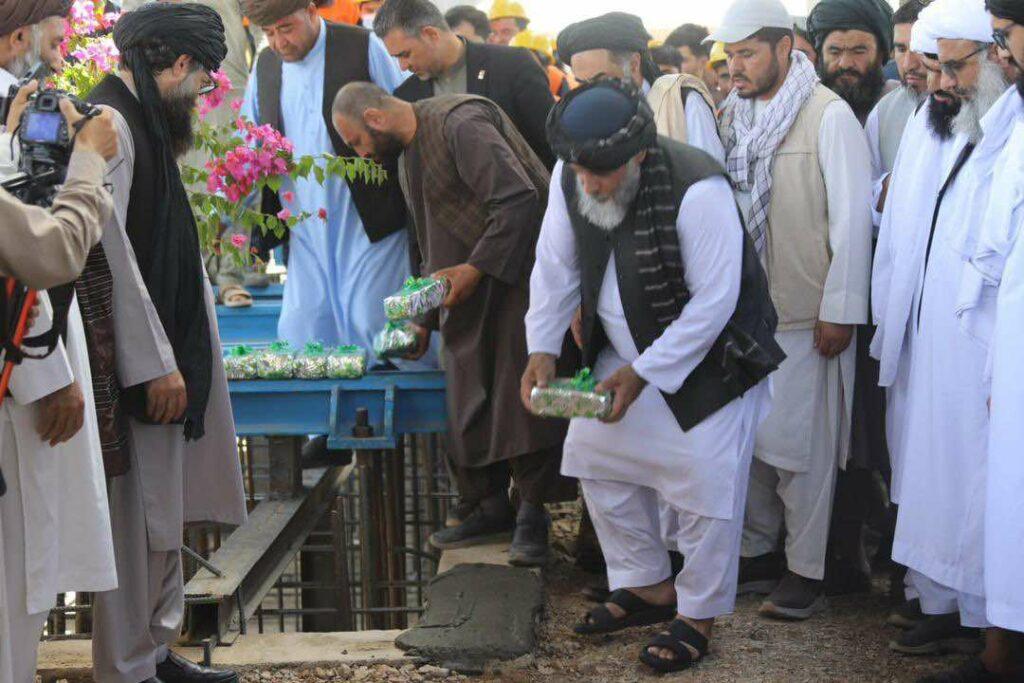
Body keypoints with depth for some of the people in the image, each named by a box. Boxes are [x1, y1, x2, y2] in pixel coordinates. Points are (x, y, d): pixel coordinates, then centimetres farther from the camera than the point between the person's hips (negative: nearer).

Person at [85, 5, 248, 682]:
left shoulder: (143, 123, 16)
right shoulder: (108, 124, -15)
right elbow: (107, 247, -22)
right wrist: (156, 363, -21)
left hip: (164, 356, 10)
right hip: (139, 366, -10)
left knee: (163, 516, 17)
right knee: (139, 519, -2)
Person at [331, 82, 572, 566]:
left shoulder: (460, 125, -15)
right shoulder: (408, 156, 17)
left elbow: (520, 199, -24)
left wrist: (476, 268, -21)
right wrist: (424, 318, 22)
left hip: (517, 277, -9)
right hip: (468, 291, 9)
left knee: (522, 396, -9)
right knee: (469, 402, 5)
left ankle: (532, 515, -2)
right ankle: (490, 507, 13)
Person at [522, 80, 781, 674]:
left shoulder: (697, 190, -31)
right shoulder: (570, 179, -11)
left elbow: (713, 302, -27)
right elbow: (555, 268, 0)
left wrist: (643, 374, -25)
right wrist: (543, 350, -11)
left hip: (707, 357, -7)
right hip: (625, 352, 7)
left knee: (704, 484, -5)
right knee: (598, 455, 10)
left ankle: (698, 617, 14)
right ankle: (648, 588, 27)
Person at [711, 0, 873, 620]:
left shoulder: (828, 115, -10)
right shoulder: (736, 115, 10)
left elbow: (852, 218, -11)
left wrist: (839, 310, -12)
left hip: (805, 314, -6)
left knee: (800, 445, 0)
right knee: (748, 438, 12)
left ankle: (808, 572, 11)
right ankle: (758, 554, 26)